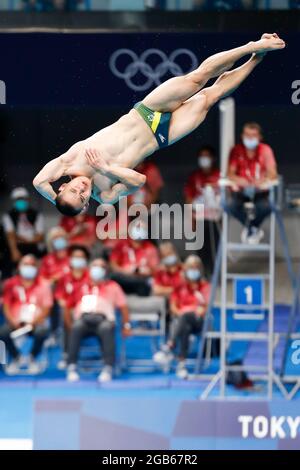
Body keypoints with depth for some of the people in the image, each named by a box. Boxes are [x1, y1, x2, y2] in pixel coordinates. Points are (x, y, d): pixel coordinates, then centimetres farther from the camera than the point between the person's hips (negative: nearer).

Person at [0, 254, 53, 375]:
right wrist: (12, 320, -18)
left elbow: (46, 309, -1)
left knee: (42, 332, -36)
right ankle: (16, 357, 3)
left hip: (35, 322, -1)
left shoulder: (43, 286, 3)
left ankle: (33, 358, -1)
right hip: (16, 322, 1)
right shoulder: (11, 284, 4)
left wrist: (34, 322, -18)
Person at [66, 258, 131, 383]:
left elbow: (123, 307, 19)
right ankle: (72, 367, -39)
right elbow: (68, 308, 19)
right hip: (83, 319, 1)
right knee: (76, 328, -37)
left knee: (106, 328, -39)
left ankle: (108, 368, -44)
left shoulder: (112, 287, 26)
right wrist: (70, 325, 2)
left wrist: (126, 326, 4)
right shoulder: (81, 287, 26)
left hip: (103, 319, -1)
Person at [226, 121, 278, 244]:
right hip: (241, 191, 1)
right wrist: (239, 180, -34)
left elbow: (273, 174, -13)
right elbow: (230, 174, -9)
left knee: (266, 206, -34)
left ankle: (249, 228, 1)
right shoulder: (237, 150, -3)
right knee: (229, 205, -32)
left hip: (260, 192, -1)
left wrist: (262, 181, -36)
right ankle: (254, 230, -5)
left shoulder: (266, 150, -5)